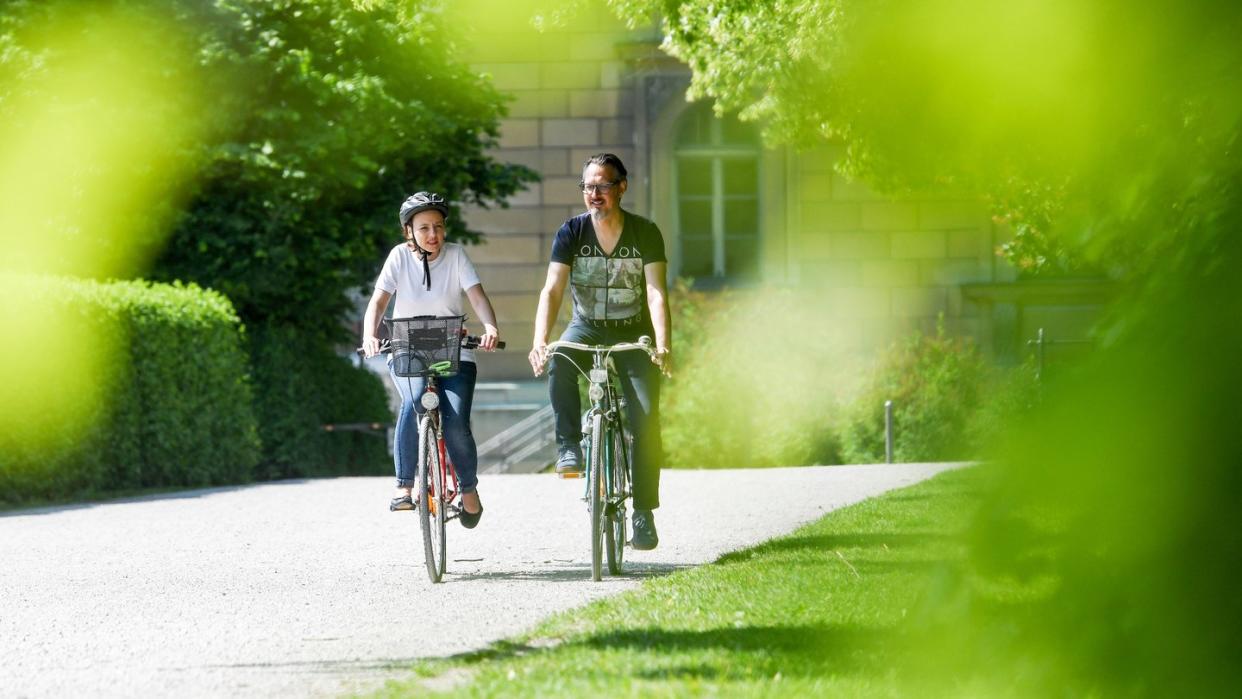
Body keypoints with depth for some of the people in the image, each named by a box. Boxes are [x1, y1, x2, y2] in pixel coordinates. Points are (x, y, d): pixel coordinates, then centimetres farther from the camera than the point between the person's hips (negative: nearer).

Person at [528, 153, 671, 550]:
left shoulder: (645, 233, -10)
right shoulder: (572, 232, -9)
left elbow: (656, 294, -20)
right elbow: (552, 290, -18)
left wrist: (662, 345, -36)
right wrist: (540, 341, -34)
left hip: (633, 335, -1)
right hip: (587, 329, 1)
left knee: (645, 417, -15)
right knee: (559, 363, -34)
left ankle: (644, 513, -8)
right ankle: (569, 446, -23)